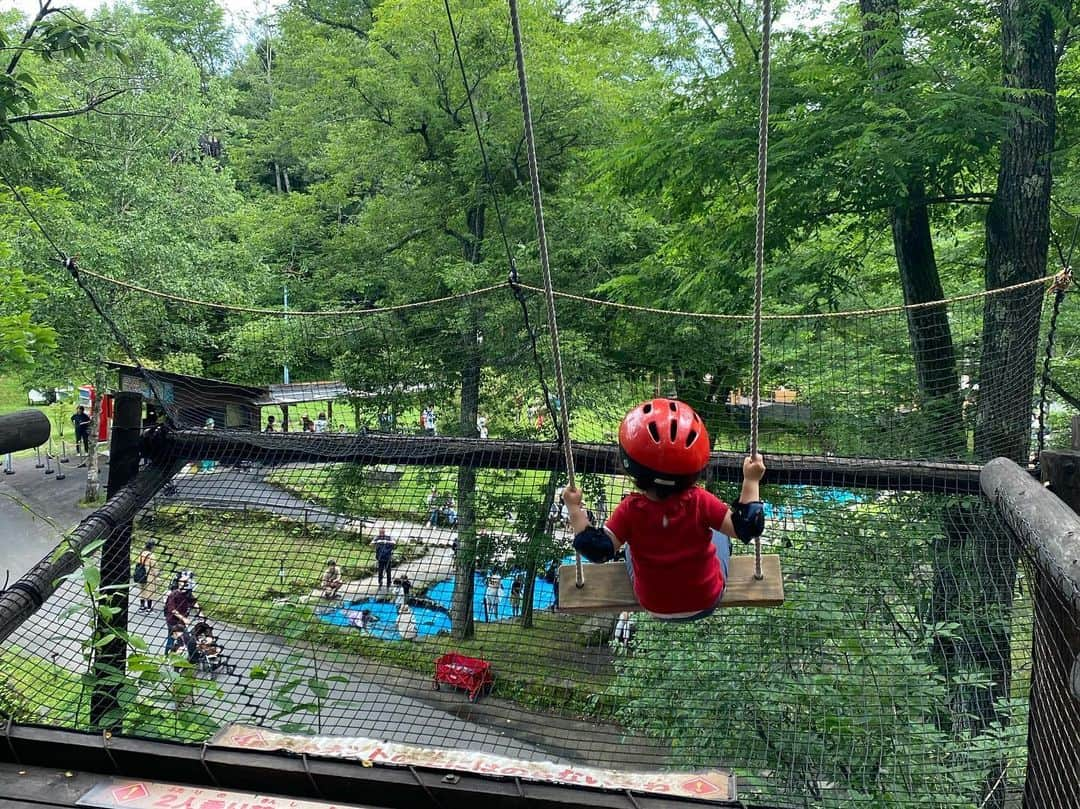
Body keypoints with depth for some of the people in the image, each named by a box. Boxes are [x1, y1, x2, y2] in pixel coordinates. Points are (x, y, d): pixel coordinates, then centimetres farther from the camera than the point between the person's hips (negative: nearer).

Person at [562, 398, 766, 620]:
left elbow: (598, 549, -28)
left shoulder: (630, 511, -28)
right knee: (719, 532, 25)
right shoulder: (700, 502, -28)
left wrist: (575, 509, -18)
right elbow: (745, 527, -24)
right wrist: (751, 481, -17)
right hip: (707, 602, 0)